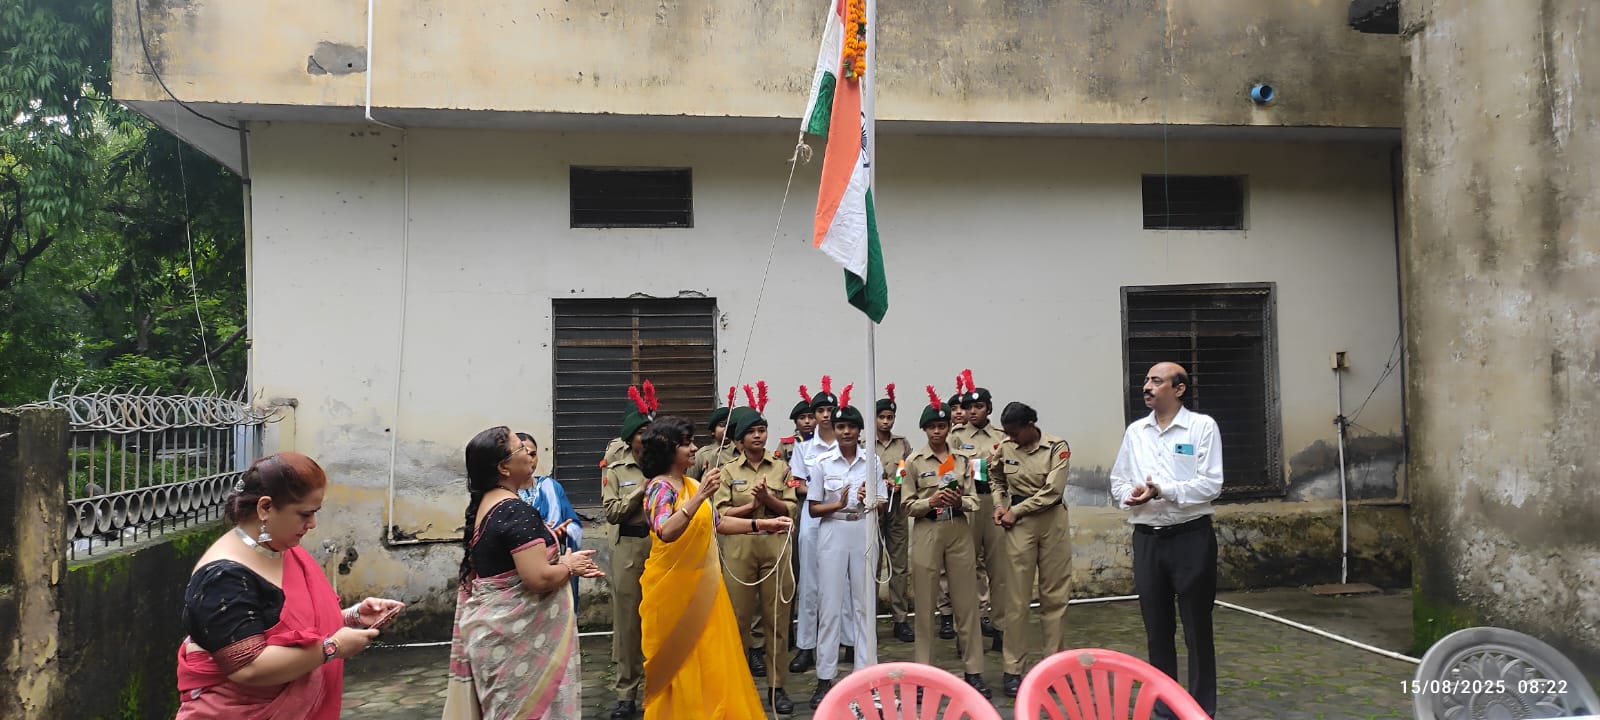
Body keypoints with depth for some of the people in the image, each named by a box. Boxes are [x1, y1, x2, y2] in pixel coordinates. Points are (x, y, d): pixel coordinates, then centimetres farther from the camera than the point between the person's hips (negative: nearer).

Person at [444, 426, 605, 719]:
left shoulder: (484, 504, 8)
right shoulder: (517, 511, -20)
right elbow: (539, 578, -27)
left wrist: (562, 563, 8)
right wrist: (569, 565, -8)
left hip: (492, 627, 9)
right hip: (516, 634, -9)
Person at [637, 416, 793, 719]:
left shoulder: (690, 484, 9)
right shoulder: (660, 487, -16)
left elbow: (716, 523, 17)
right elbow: (666, 532, -34)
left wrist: (762, 524, 11)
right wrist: (701, 496, -42)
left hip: (702, 583, 8)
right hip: (675, 587, -8)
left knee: (711, 659, 11)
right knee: (681, 663, 2)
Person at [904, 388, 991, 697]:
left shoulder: (962, 460, 7)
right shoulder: (914, 461, 0)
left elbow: (974, 501, 6)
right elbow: (909, 505, -1)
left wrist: (959, 501, -15)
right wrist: (931, 501, -18)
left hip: (959, 531, 2)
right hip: (926, 532, -2)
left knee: (967, 601, 4)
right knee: (925, 604, 3)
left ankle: (974, 671, 12)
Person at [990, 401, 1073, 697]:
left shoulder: (1057, 447, -7)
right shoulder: (1005, 448, 2)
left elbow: (1052, 491, -14)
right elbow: (996, 478, 21)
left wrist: (1015, 511, -11)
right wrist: (999, 504, 3)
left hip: (1052, 521, -1)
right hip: (1018, 523, 1)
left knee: (1055, 595, 5)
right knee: (1016, 597, 0)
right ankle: (1013, 669, 6)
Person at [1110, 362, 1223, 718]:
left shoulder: (1202, 426, -4)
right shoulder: (1135, 431, 10)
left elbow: (1211, 484, -12)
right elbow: (1118, 481, 13)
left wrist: (1161, 491, -19)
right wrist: (1130, 495, -10)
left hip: (1191, 537, -4)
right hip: (1147, 538, 4)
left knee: (1197, 628, 5)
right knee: (1157, 628, 11)